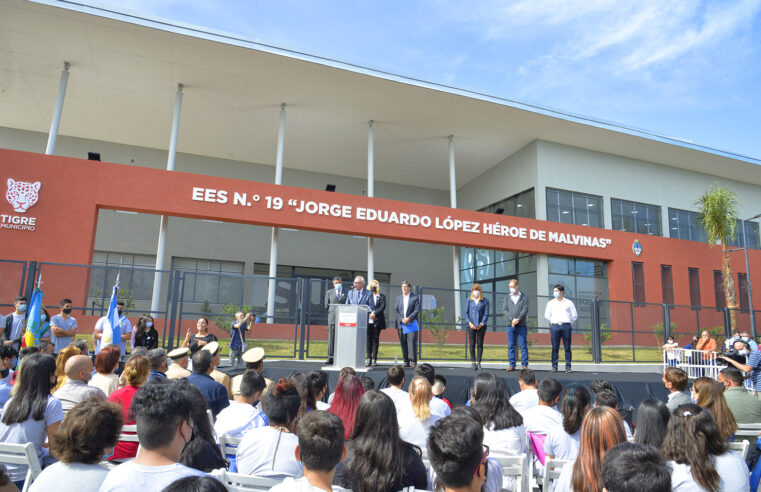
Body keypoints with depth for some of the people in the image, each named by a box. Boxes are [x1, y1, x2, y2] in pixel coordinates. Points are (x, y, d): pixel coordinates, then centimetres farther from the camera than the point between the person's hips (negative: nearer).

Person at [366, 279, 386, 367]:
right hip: (368, 321, 1)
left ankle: (374, 359, 3)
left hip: (377, 321, -1)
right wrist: (370, 314, -10)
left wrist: (375, 314, -15)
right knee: (369, 339, 2)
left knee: (376, 339, 0)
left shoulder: (382, 296, 9)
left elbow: (383, 306, -4)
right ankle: (369, 358, 8)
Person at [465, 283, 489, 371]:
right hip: (471, 325, 1)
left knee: (480, 344, 2)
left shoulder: (485, 301, 4)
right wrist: (470, 323, -7)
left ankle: (478, 362, 8)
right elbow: (466, 313, 6)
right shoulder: (469, 300, 8)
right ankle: (473, 362, 5)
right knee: (472, 344, 0)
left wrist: (481, 324, -8)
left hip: (481, 326, -1)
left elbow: (486, 314, 2)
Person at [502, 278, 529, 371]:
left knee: (523, 345, -2)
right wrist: (512, 319, -13)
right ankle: (511, 365, 8)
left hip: (521, 325, -2)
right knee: (511, 346, 3)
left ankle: (524, 365, 3)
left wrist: (517, 319, -17)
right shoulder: (507, 297, 13)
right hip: (510, 325, 2)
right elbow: (504, 310, 3)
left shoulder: (524, 297, 6)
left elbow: (525, 310, -5)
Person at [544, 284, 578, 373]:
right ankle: (554, 366, 2)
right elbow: (547, 315, 15)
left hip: (566, 326, -1)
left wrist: (568, 323, 9)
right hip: (554, 326, 1)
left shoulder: (568, 303, 10)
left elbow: (574, 315, 12)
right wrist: (553, 323, 10)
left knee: (567, 347, -1)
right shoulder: (550, 303, 13)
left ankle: (568, 367, 3)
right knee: (555, 347, -2)